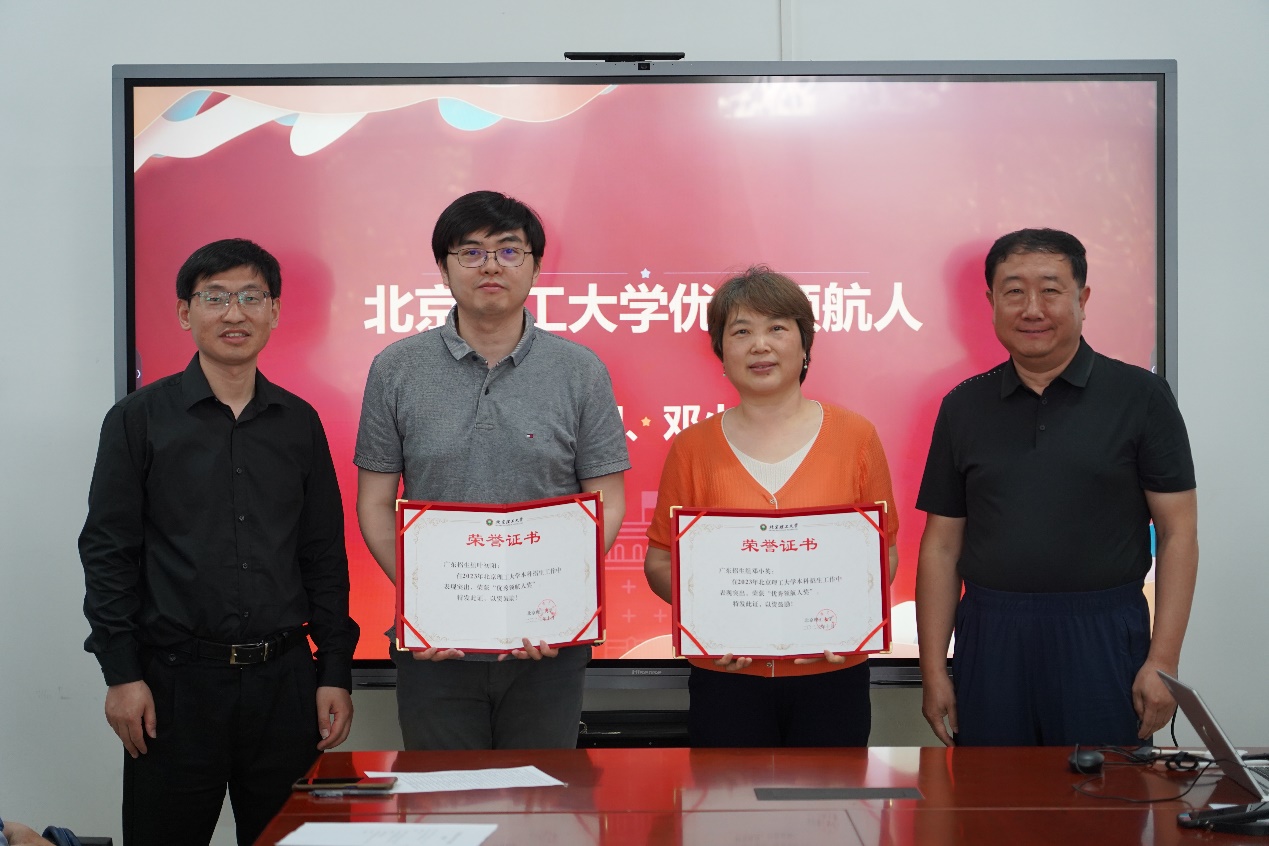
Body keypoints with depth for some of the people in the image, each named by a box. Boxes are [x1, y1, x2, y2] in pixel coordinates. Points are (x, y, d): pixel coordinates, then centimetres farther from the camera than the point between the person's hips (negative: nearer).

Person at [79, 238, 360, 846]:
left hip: (284, 678, 3)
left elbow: (325, 556, 11)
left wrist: (335, 671, 6)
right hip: (176, 678, -2)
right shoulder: (139, 420, 2)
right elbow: (108, 552, -1)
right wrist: (120, 673, -8)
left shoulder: (299, 423, 10)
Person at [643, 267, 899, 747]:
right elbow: (660, 559, 5)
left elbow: (883, 549, 6)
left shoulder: (855, 437, 2)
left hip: (831, 676, 0)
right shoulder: (693, 447, 2)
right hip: (727, 678, 0)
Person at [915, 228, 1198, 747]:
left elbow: (1178, 533, -2)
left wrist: (1162, 661, -9)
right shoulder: (964, 407, 8)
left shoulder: (1139, 397, 0)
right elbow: (941, 546, 9)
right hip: (989, 643, 3)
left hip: (1102, 642, -2)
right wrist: (933, 671, 3)